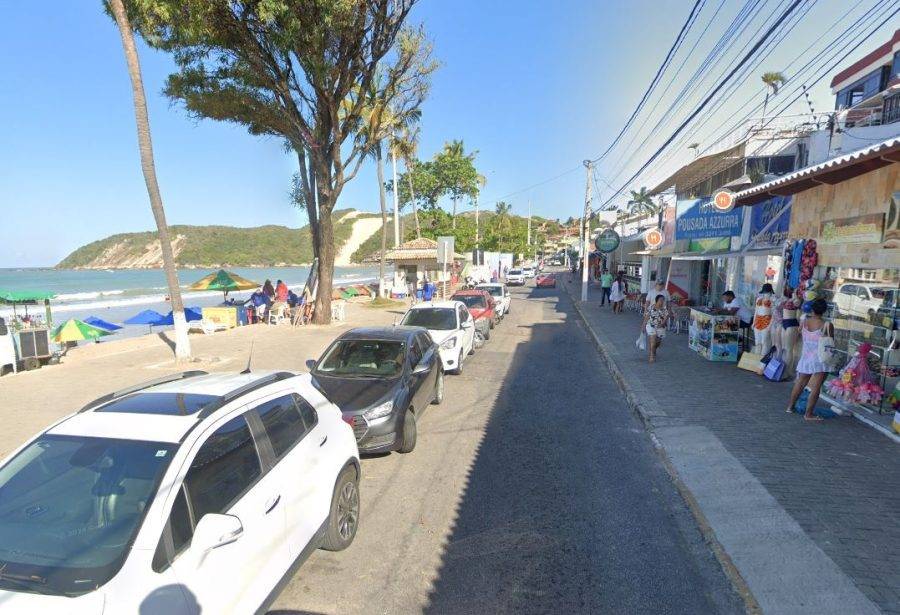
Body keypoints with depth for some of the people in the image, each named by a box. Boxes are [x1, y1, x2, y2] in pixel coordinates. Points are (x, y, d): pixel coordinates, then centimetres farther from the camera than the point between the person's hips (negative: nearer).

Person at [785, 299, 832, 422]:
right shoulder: (826, 325, -13)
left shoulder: (804, 321, -2)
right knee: (815, 387, -1)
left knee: (800, 383, 18)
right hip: (819, 359, -5)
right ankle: (808, 414, 0)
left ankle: (790, 406, 27)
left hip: (805, 357, 5)